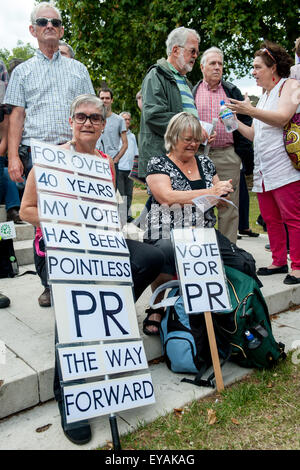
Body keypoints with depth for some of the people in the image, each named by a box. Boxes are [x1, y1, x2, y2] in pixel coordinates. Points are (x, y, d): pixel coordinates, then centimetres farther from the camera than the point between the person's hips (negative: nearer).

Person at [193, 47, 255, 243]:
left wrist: (248, 157, 0)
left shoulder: (232, 91, 14)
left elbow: (246, 124, 9)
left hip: (228, 155, 0)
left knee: (229, 207, 2)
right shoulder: (192, 92, 13)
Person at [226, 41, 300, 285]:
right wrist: (235, 122, 13)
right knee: (271, 218, 8)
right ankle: (279, 262, 17)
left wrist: (250, 111, -20)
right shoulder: (264, 96, 26)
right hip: (263, 169, 8)